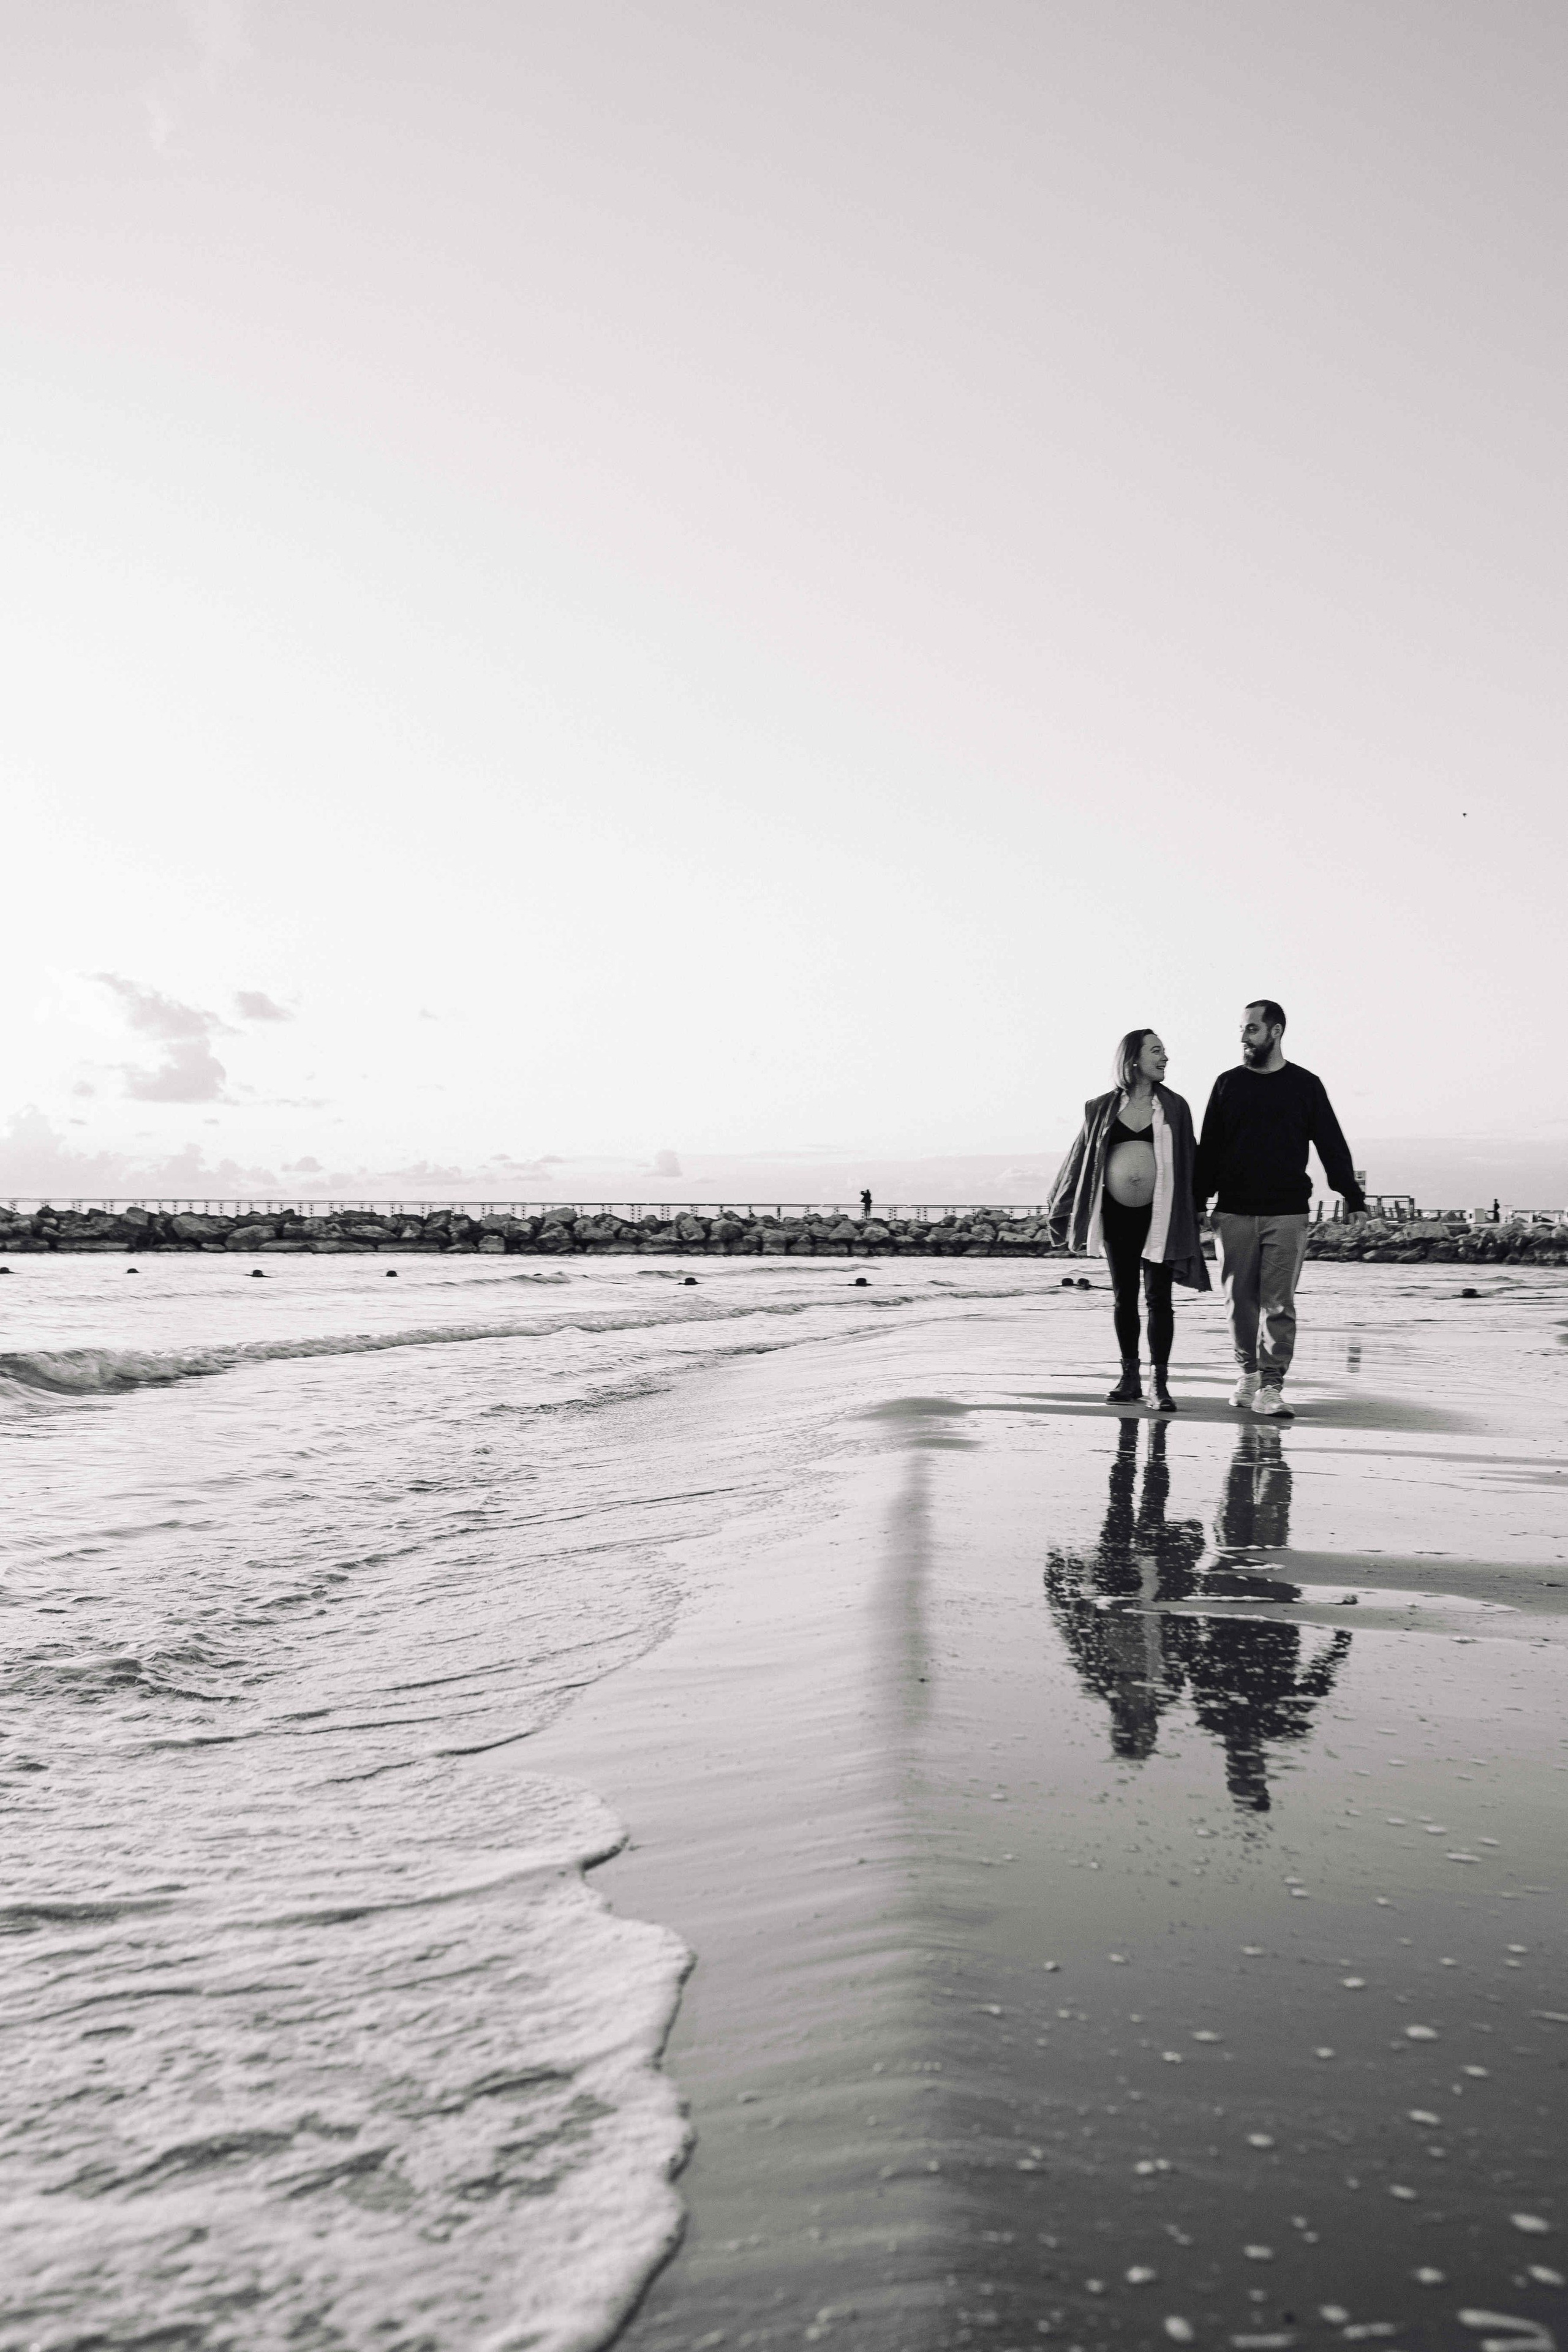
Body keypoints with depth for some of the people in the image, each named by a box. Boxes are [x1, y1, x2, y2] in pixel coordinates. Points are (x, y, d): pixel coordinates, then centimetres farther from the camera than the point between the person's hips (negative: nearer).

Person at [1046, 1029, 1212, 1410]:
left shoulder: (1173, 1107, 3)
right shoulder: (1103, 1108, 4)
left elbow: (1188, 1164, 5)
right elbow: (1081, 1159, 11)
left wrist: (1192, 1216, 2)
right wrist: (1060, 1208, 14)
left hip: (1159, 1216, -1)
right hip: (1116, 1217, 1)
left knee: (1158, 1297, -4)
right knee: (1125, 1297, 8)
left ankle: (1159, 1382, 0)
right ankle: (1129, 1379, 16)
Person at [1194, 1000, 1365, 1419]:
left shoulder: (1305, 1085, 4)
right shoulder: (1228, 1084, 8)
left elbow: (1332, 1145, 5)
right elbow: (1209, 1148, 11)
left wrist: (1353, 1197, 0)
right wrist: (1197, 1203, 7)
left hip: (1286, 1213, -2)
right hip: (1234, 1212, 2)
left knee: (1279, 1302, -4)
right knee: (1240, 1298, 5)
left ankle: (1271, 1385, -1)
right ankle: (1248, 1373, 20)